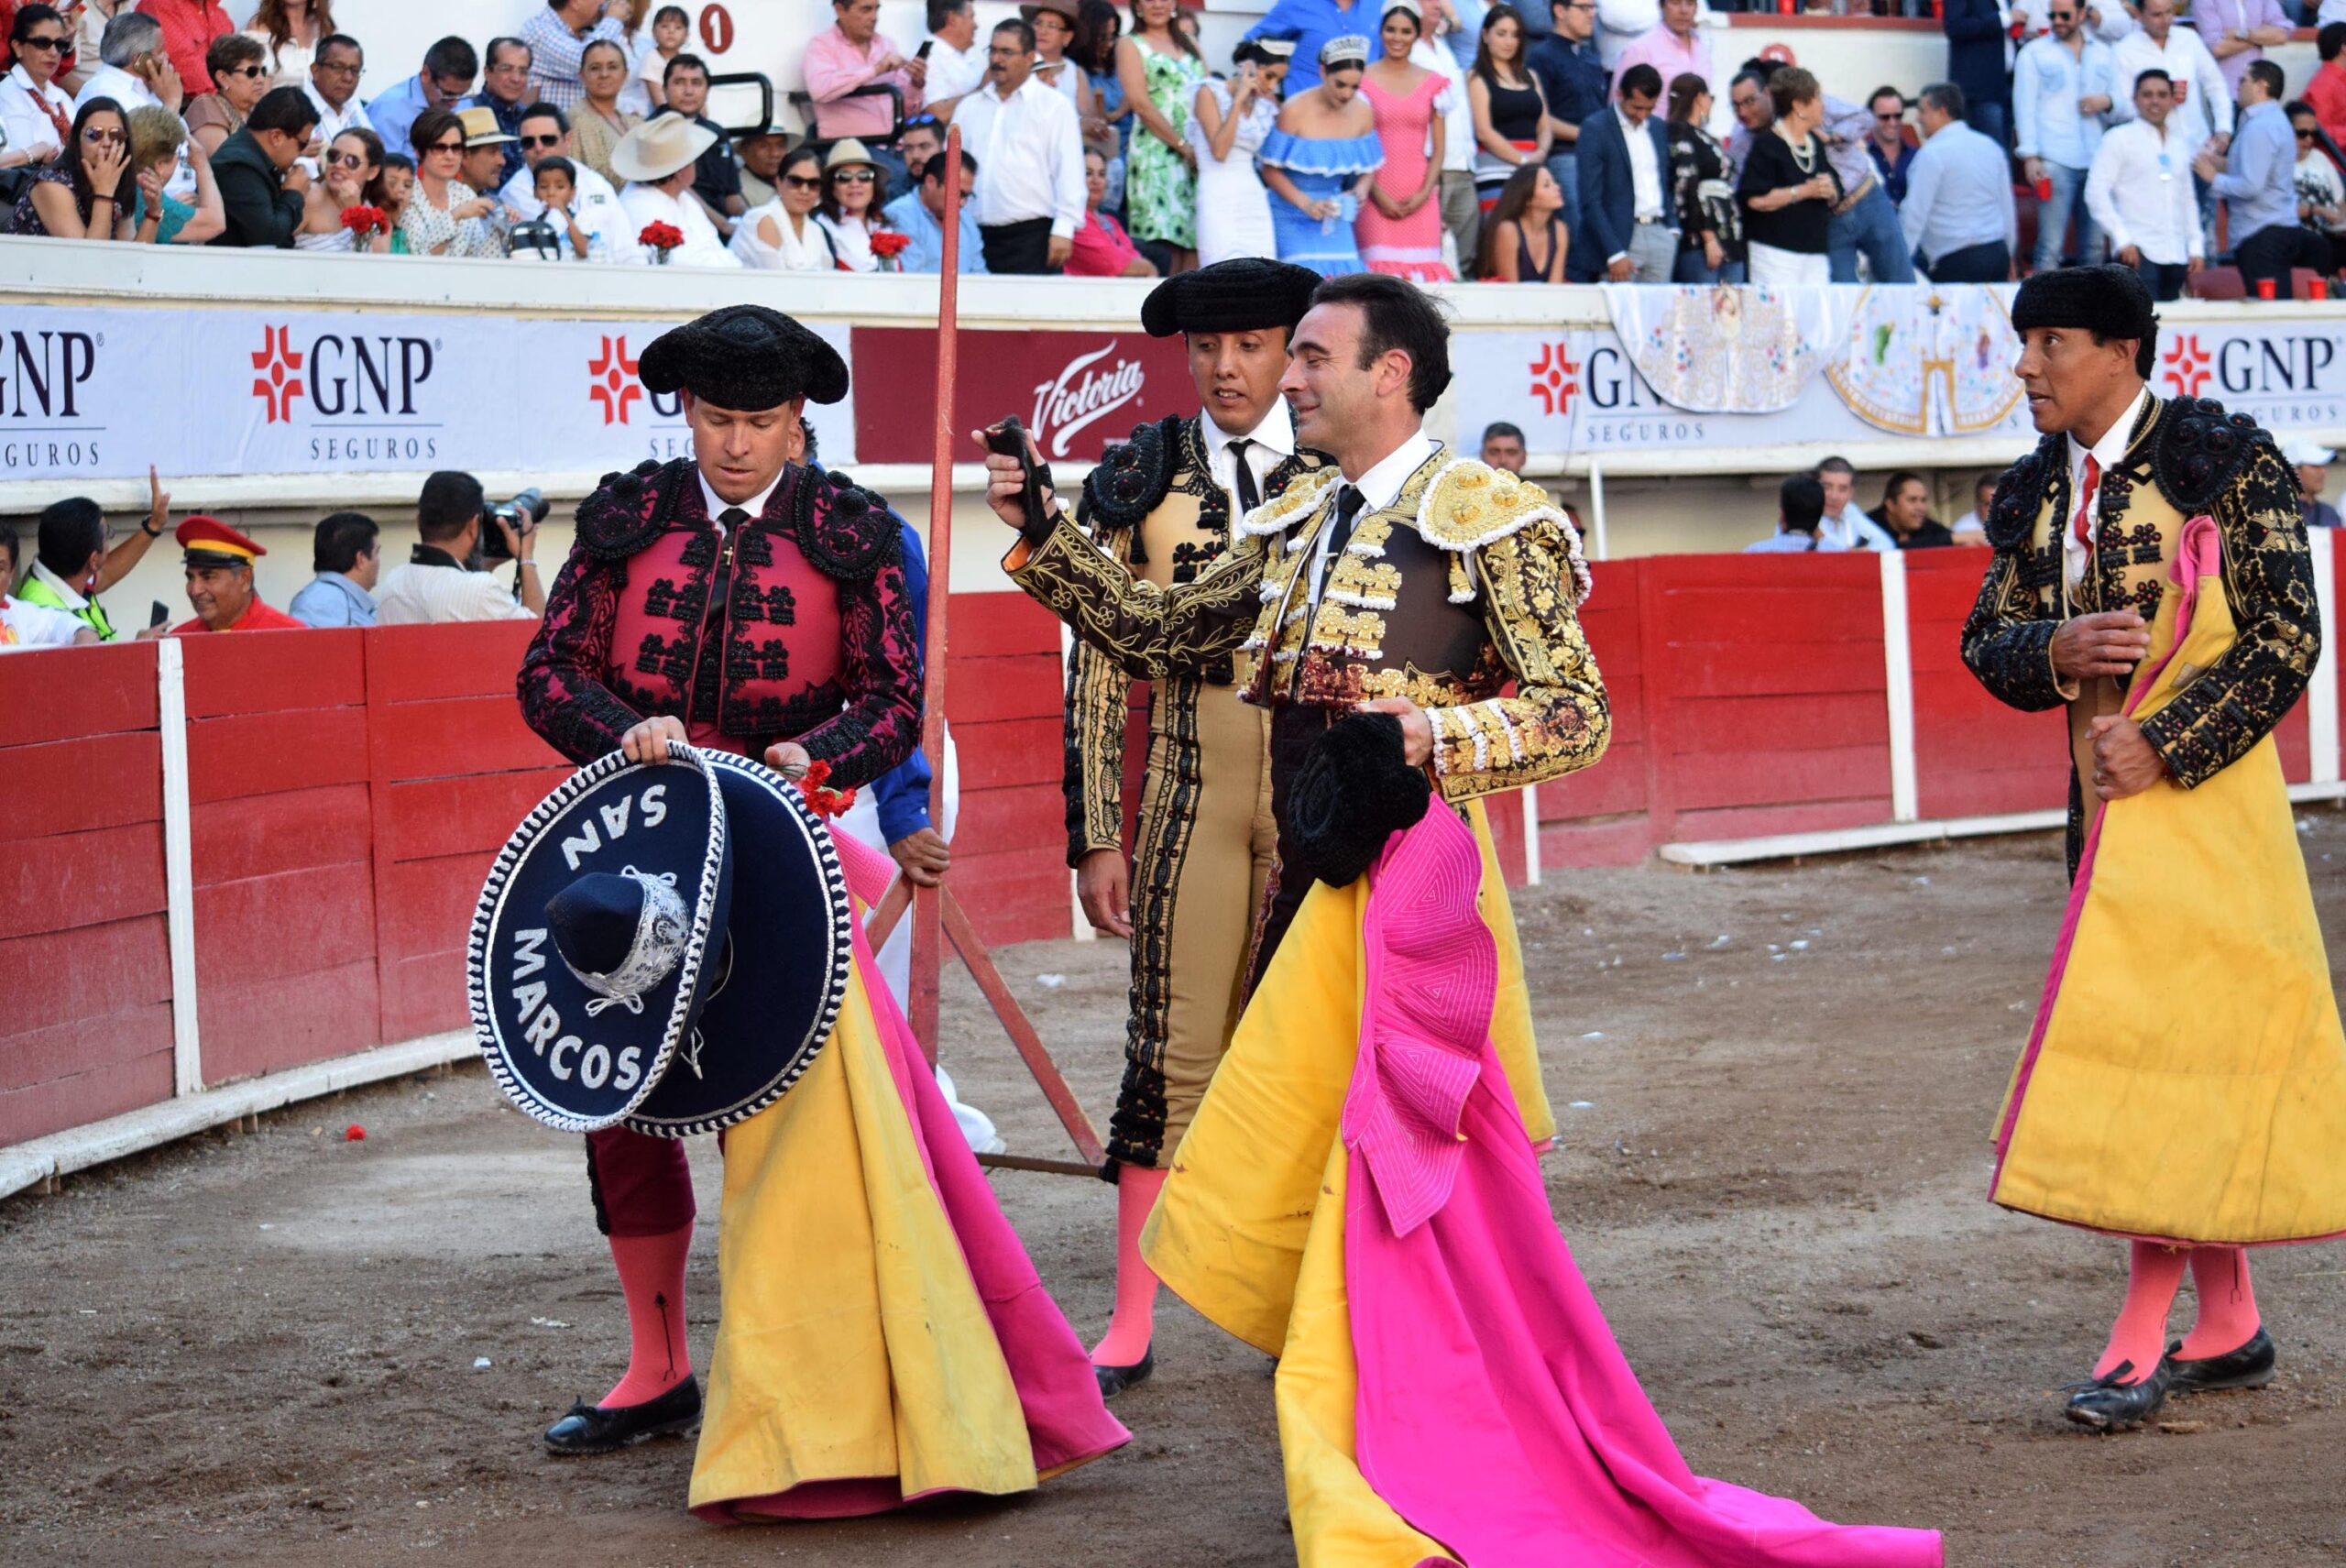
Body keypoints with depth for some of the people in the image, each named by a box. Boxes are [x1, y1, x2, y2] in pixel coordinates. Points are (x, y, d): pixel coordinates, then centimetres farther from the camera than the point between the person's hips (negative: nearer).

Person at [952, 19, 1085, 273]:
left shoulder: (1054, 106, 3)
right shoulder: (969, 107, 18)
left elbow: (1068, 171, -3)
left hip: (1030, 234, -4)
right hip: (975, 233, 5)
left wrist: (1063, 230, -11)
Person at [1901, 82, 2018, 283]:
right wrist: (2009, 257, 27)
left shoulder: (1932, 153, -9)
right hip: (1997, 254, 7)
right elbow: (2008, 207, 17)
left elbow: (1915, 214, -11)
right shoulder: (1991, 147, 13)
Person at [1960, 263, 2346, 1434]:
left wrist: (2165, 744, -17)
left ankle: (2144, 1337, -10)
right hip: (2105, 794, 7)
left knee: (2170, 1032, -11)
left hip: (2201, 781, -7)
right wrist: (2056, 649, -10)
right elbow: (1985, 642, 13)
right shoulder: (2034, 492, 10)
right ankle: (2228, 1323, 17)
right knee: (2198, 1041, 11)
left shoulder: (2224, 460, -9)